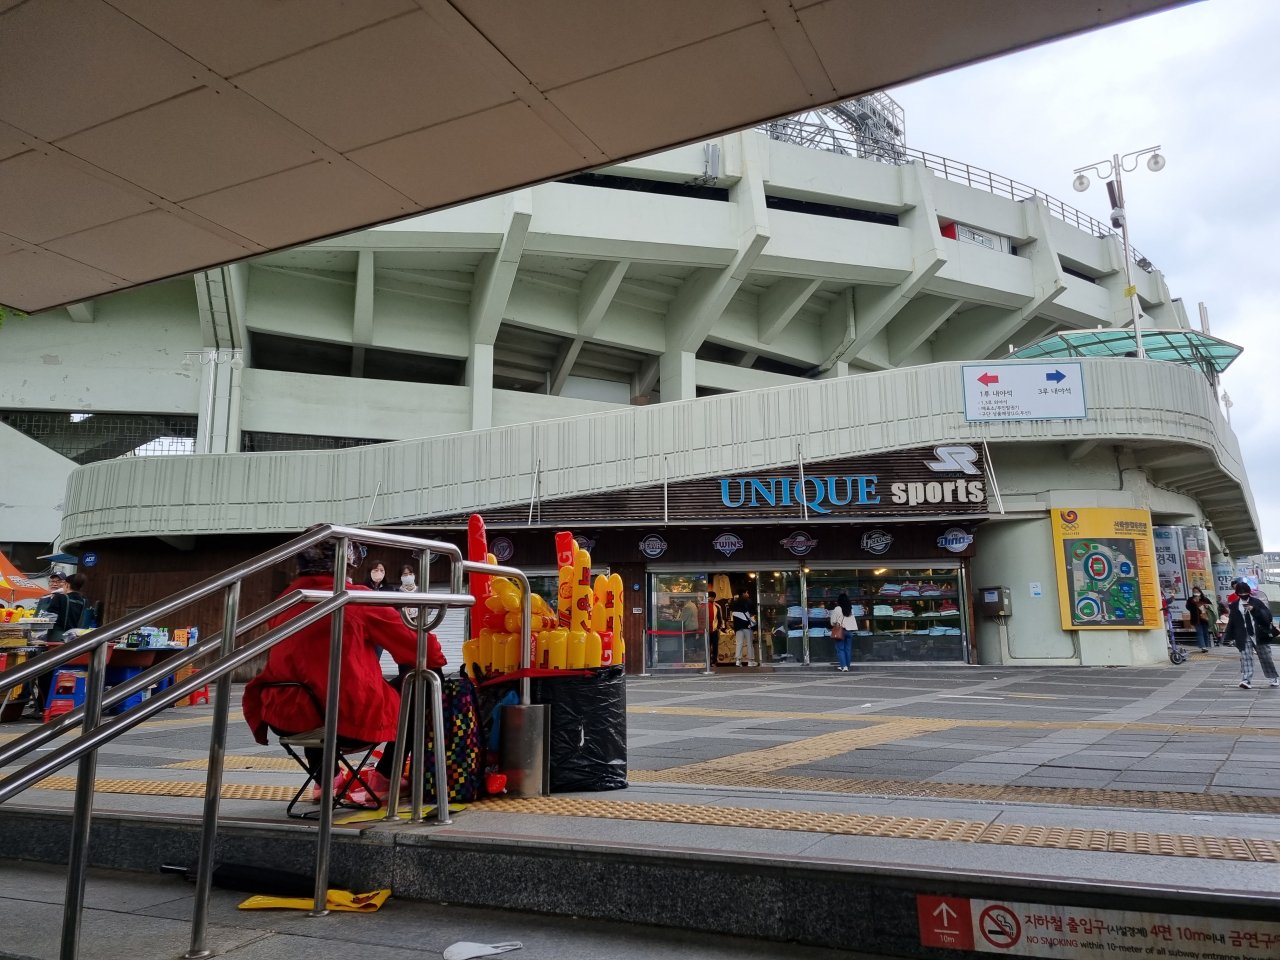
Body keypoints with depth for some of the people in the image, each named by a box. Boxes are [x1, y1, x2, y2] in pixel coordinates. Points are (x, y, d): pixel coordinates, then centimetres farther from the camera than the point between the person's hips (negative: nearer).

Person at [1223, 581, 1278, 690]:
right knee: (1246, 658, -12)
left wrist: (1255, 610, -22)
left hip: (1259, 636, 0)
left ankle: (1274, 678, 32)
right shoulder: (1234, 606, 1)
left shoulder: (1257, 602, -1)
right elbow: (1231, 622, 5)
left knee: (1266, 658, 13)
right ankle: (1246, 680, -20)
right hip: (1245, 637, 0)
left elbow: (1268, 616, -8)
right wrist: (1230, 637, 2)